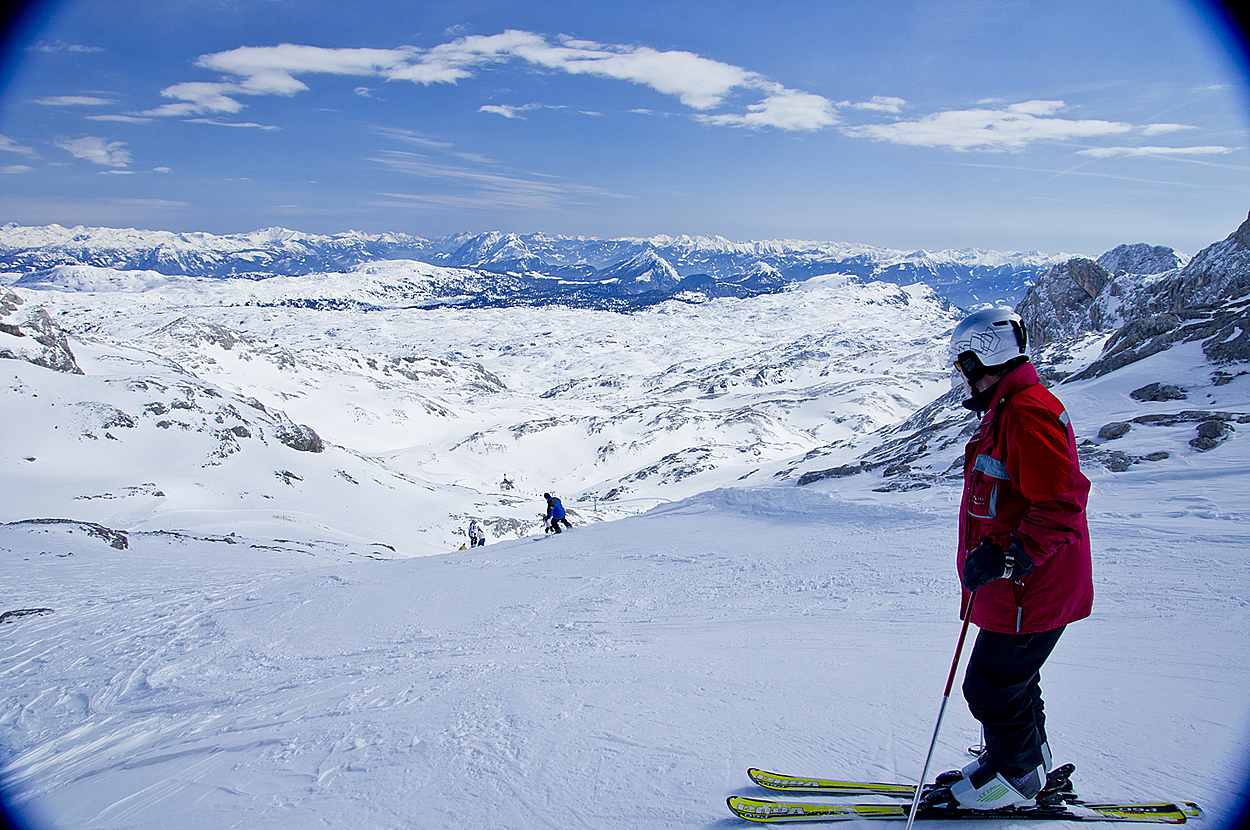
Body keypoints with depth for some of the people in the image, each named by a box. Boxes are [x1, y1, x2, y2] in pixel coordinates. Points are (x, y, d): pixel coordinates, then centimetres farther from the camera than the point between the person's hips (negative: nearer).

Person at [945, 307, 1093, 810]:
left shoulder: (1026, 411, -21)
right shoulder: (1009, 409, 14)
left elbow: (1061, 503, -28)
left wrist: (1006, 557, -29)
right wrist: (994, 556, 25)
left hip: (1028, 593, -10)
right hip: (1017, 586, 10)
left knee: (990, 688, 3)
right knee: (1012, 682, 22)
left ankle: (1016, 775, 22)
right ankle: (1029, 759, 39)